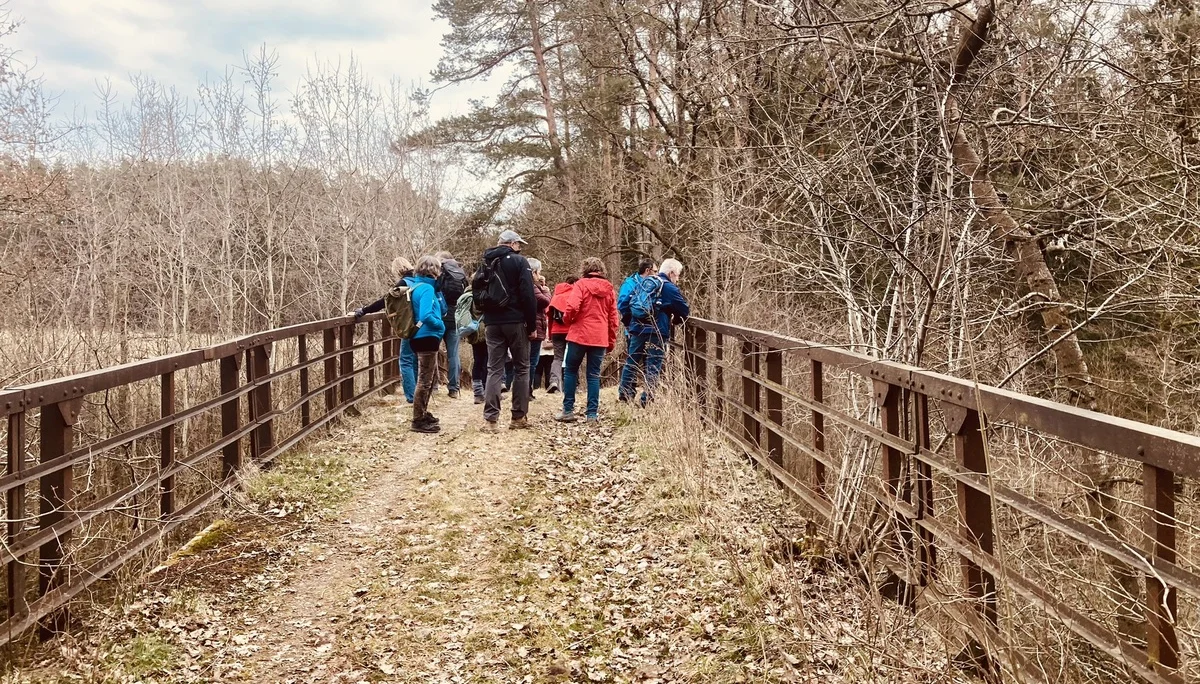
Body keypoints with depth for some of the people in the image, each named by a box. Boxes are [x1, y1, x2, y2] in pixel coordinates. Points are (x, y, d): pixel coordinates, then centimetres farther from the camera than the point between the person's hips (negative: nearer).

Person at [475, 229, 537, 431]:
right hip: (515, 321, -4)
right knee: (522, 368, 7)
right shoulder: (518, 261, -5)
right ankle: (519, 417, 6)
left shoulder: (485, 263, 12)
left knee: (494, 369, 5)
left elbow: (476, 293, 14)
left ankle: (490, 419, -4)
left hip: (492, 323, 5)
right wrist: (531, 324, -5)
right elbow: (528, 294, -11)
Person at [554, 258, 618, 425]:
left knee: (570, 371, 10)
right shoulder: (609, 289, 9)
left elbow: (572, 307, -18)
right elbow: (613, 317, 11)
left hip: (579, 335, -3)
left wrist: (567, 319, 3)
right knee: (594, 375, 7)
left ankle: (568, 410, 8)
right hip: (600, 338, 3)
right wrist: (611, 341, 17)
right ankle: (593, 414, 2)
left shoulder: (581, 285, -5)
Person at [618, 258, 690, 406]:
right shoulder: (670, 288, -5)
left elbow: (626, 304, 14)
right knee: (653, 366, 0)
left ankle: (624, 396, 17)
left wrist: (629, 321, 21)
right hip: (657, 333, -6)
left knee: (631, 363, 14)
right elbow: (684, 312, -3)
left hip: (637, 329, 6)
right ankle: (647, 400, -2)